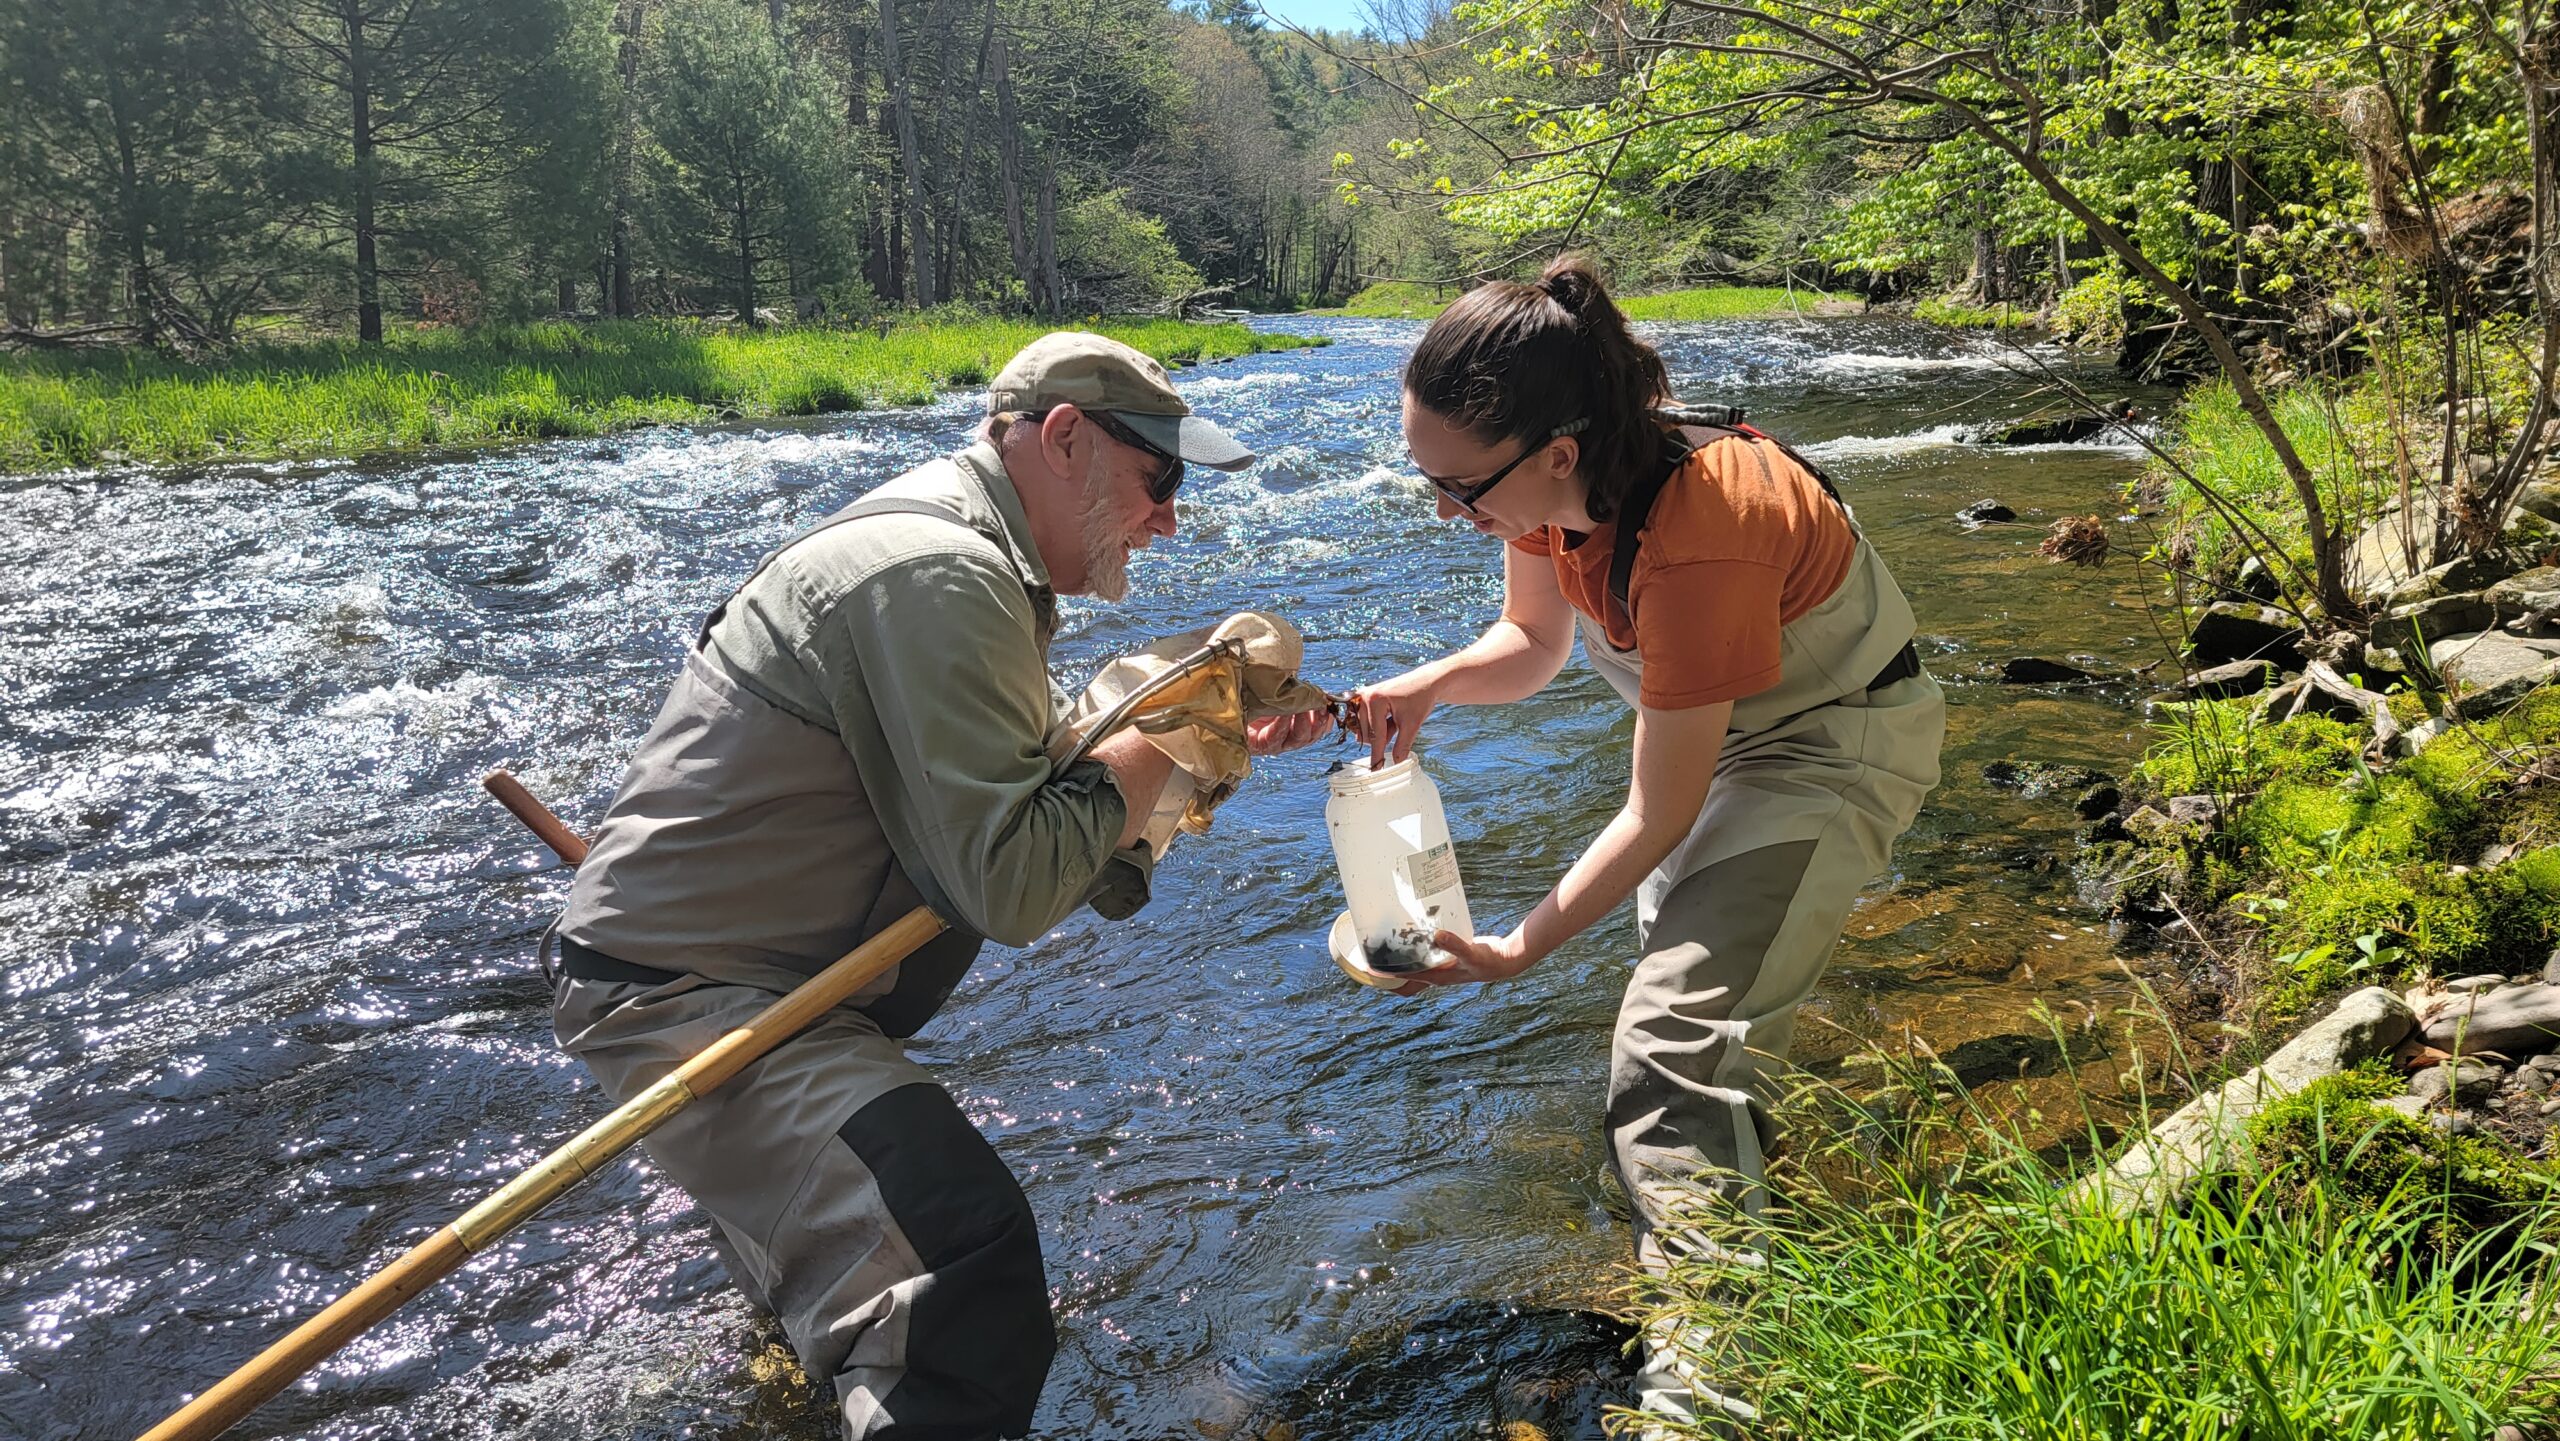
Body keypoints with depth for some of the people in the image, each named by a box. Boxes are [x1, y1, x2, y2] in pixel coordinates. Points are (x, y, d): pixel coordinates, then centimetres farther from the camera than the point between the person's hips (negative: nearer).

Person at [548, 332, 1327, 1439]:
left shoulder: (971, 550, 12)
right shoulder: (939, 573, -20)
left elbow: (1052, 778, 14)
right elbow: (1011, 888, -24)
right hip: (685, 1000, -11)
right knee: (972, 1268, -27)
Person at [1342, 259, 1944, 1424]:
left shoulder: (1692, 544, -40)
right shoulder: (1551, 480, -17)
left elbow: (1659, 818, -30)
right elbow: (1535, 641, 2)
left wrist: (1513, 953, -24)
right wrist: (1429, 687, -19)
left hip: (1835, 744, -9)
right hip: (1722, 726, 9)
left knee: (1676, 1048, -22)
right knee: (1681, 976, 26)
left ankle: (1700, 1398, -14)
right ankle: (1731, 1226, 53)